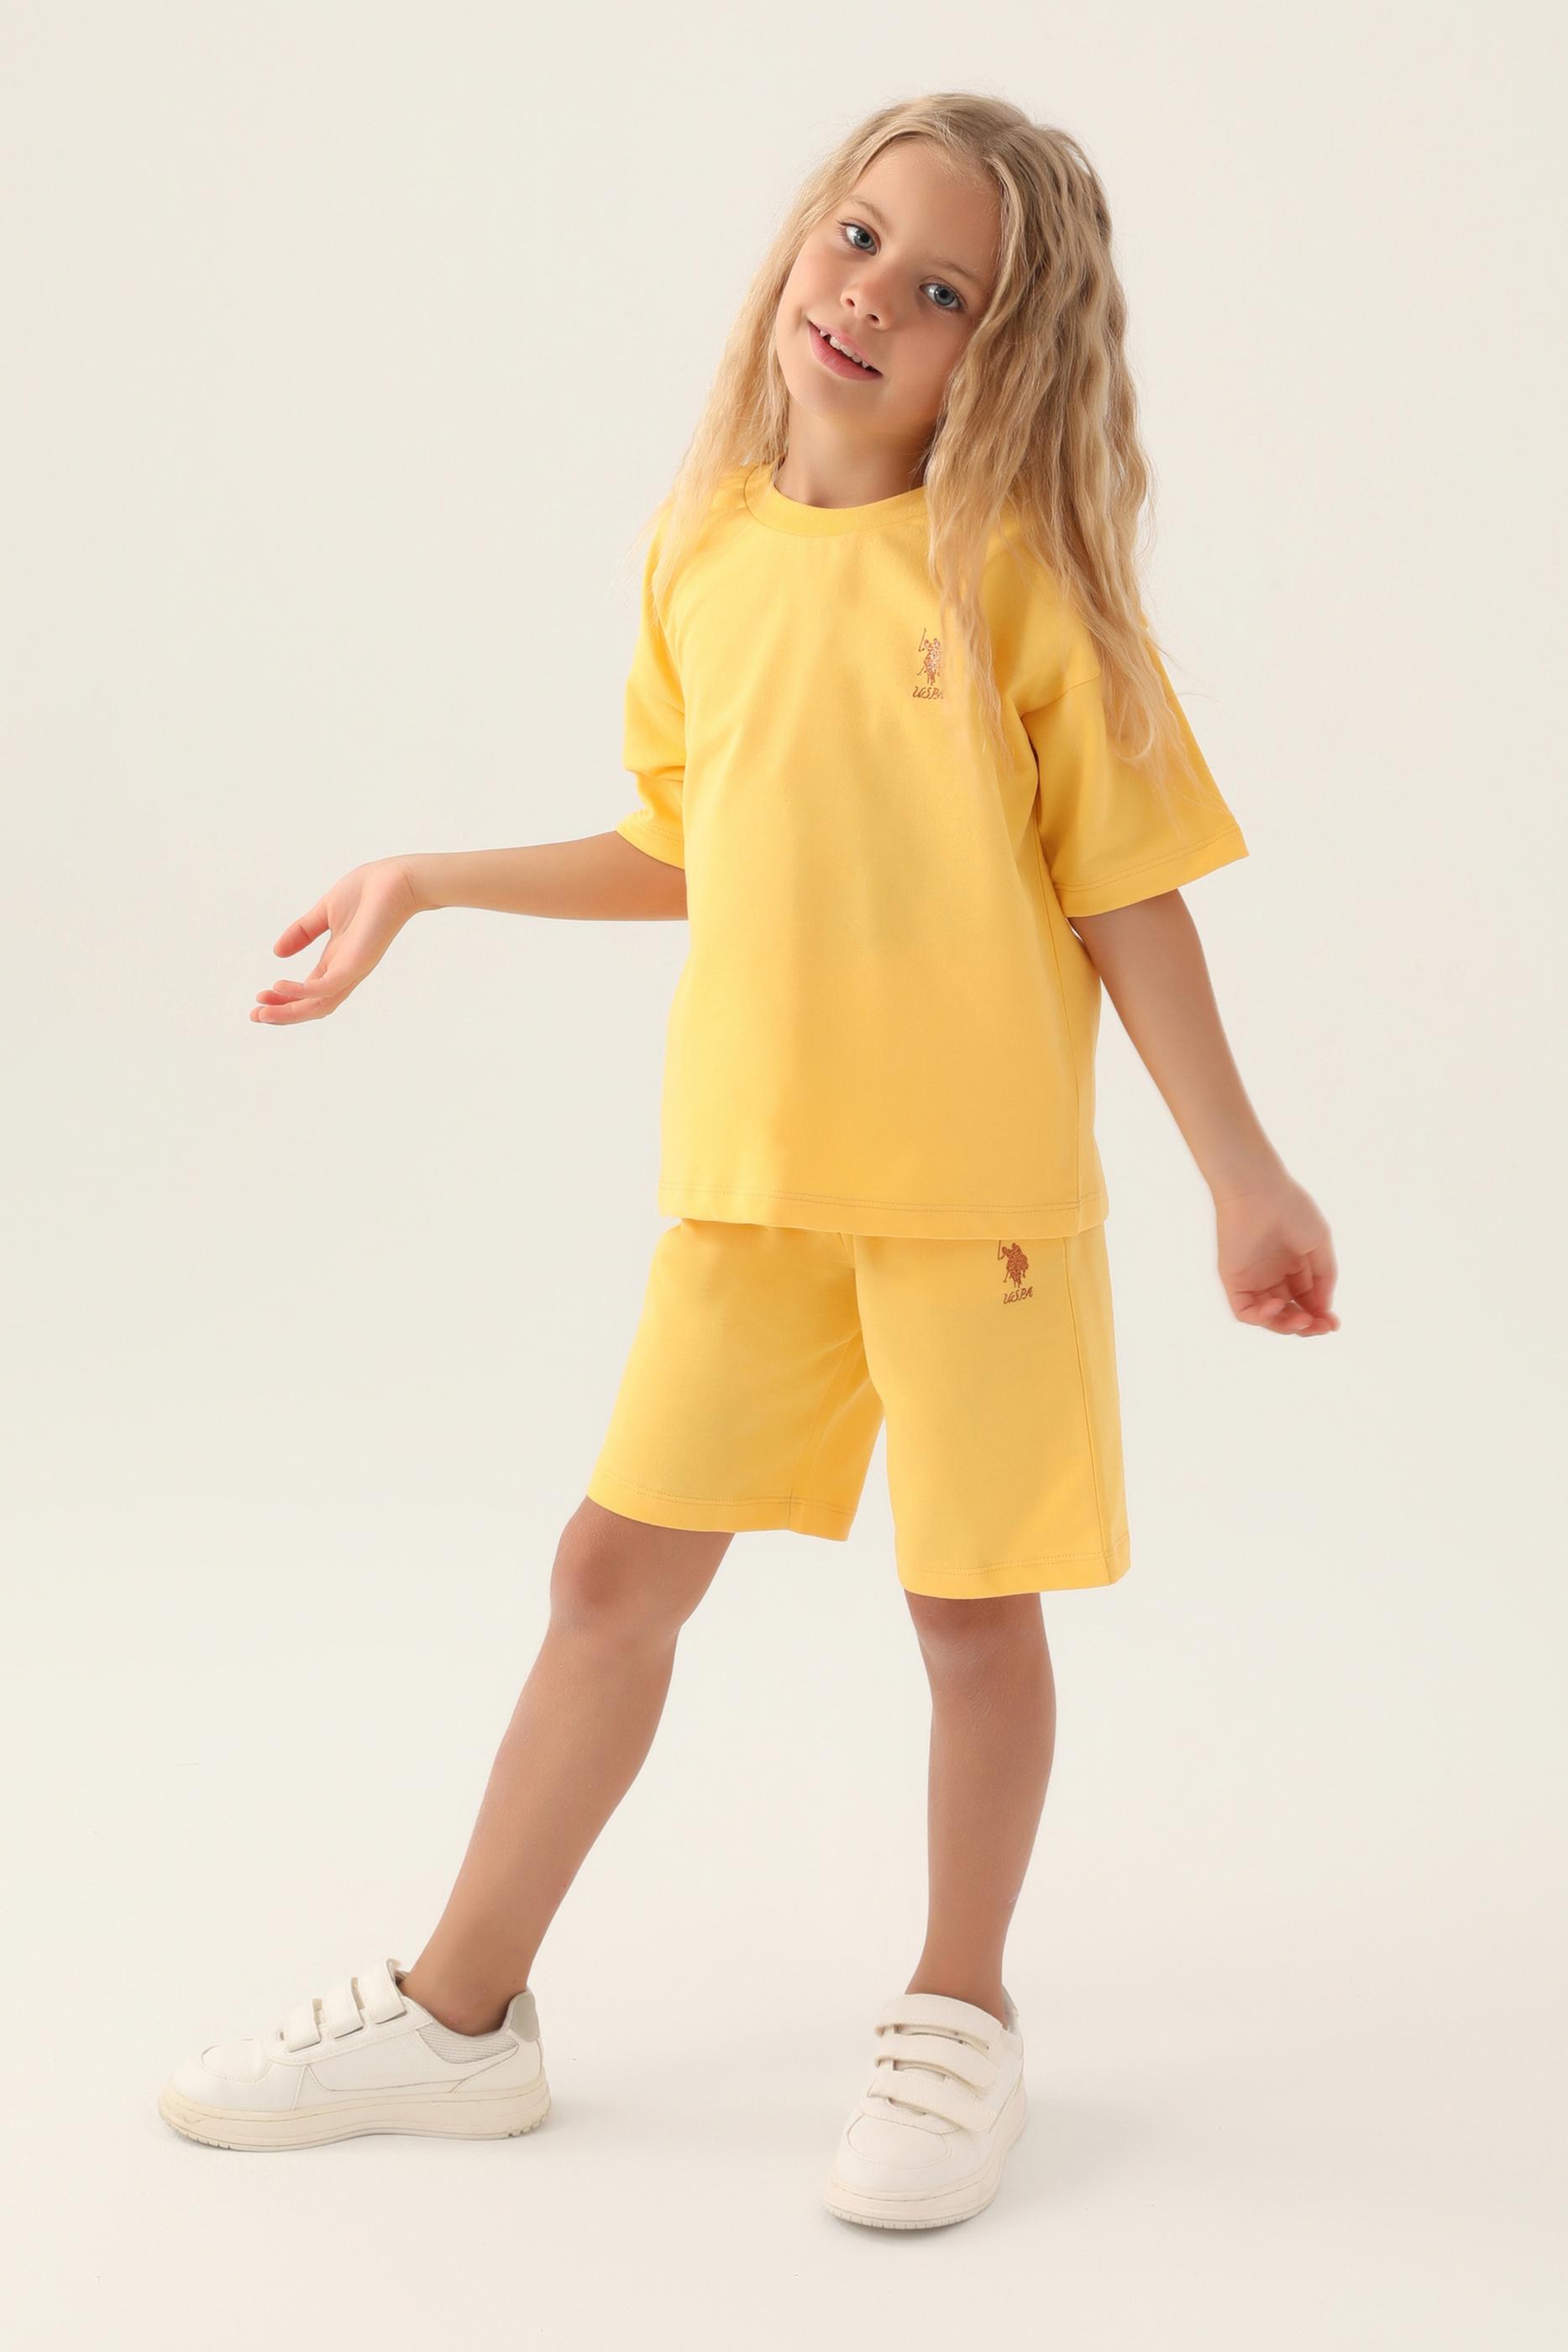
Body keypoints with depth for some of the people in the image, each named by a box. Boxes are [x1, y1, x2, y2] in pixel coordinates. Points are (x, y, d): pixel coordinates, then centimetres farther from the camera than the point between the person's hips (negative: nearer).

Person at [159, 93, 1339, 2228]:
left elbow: (1125, 894, -6)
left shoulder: (1020, 570, -8)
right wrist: (429, 885, 17)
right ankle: (461, 2013, 24)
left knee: (974, 1599, 7)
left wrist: (1240, 1173, -7)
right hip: (747, 1178, 4)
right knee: (617, 1567, 9)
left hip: (983, 1178, -4)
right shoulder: (703, 552, 5)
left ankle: (958, 2016, 29)